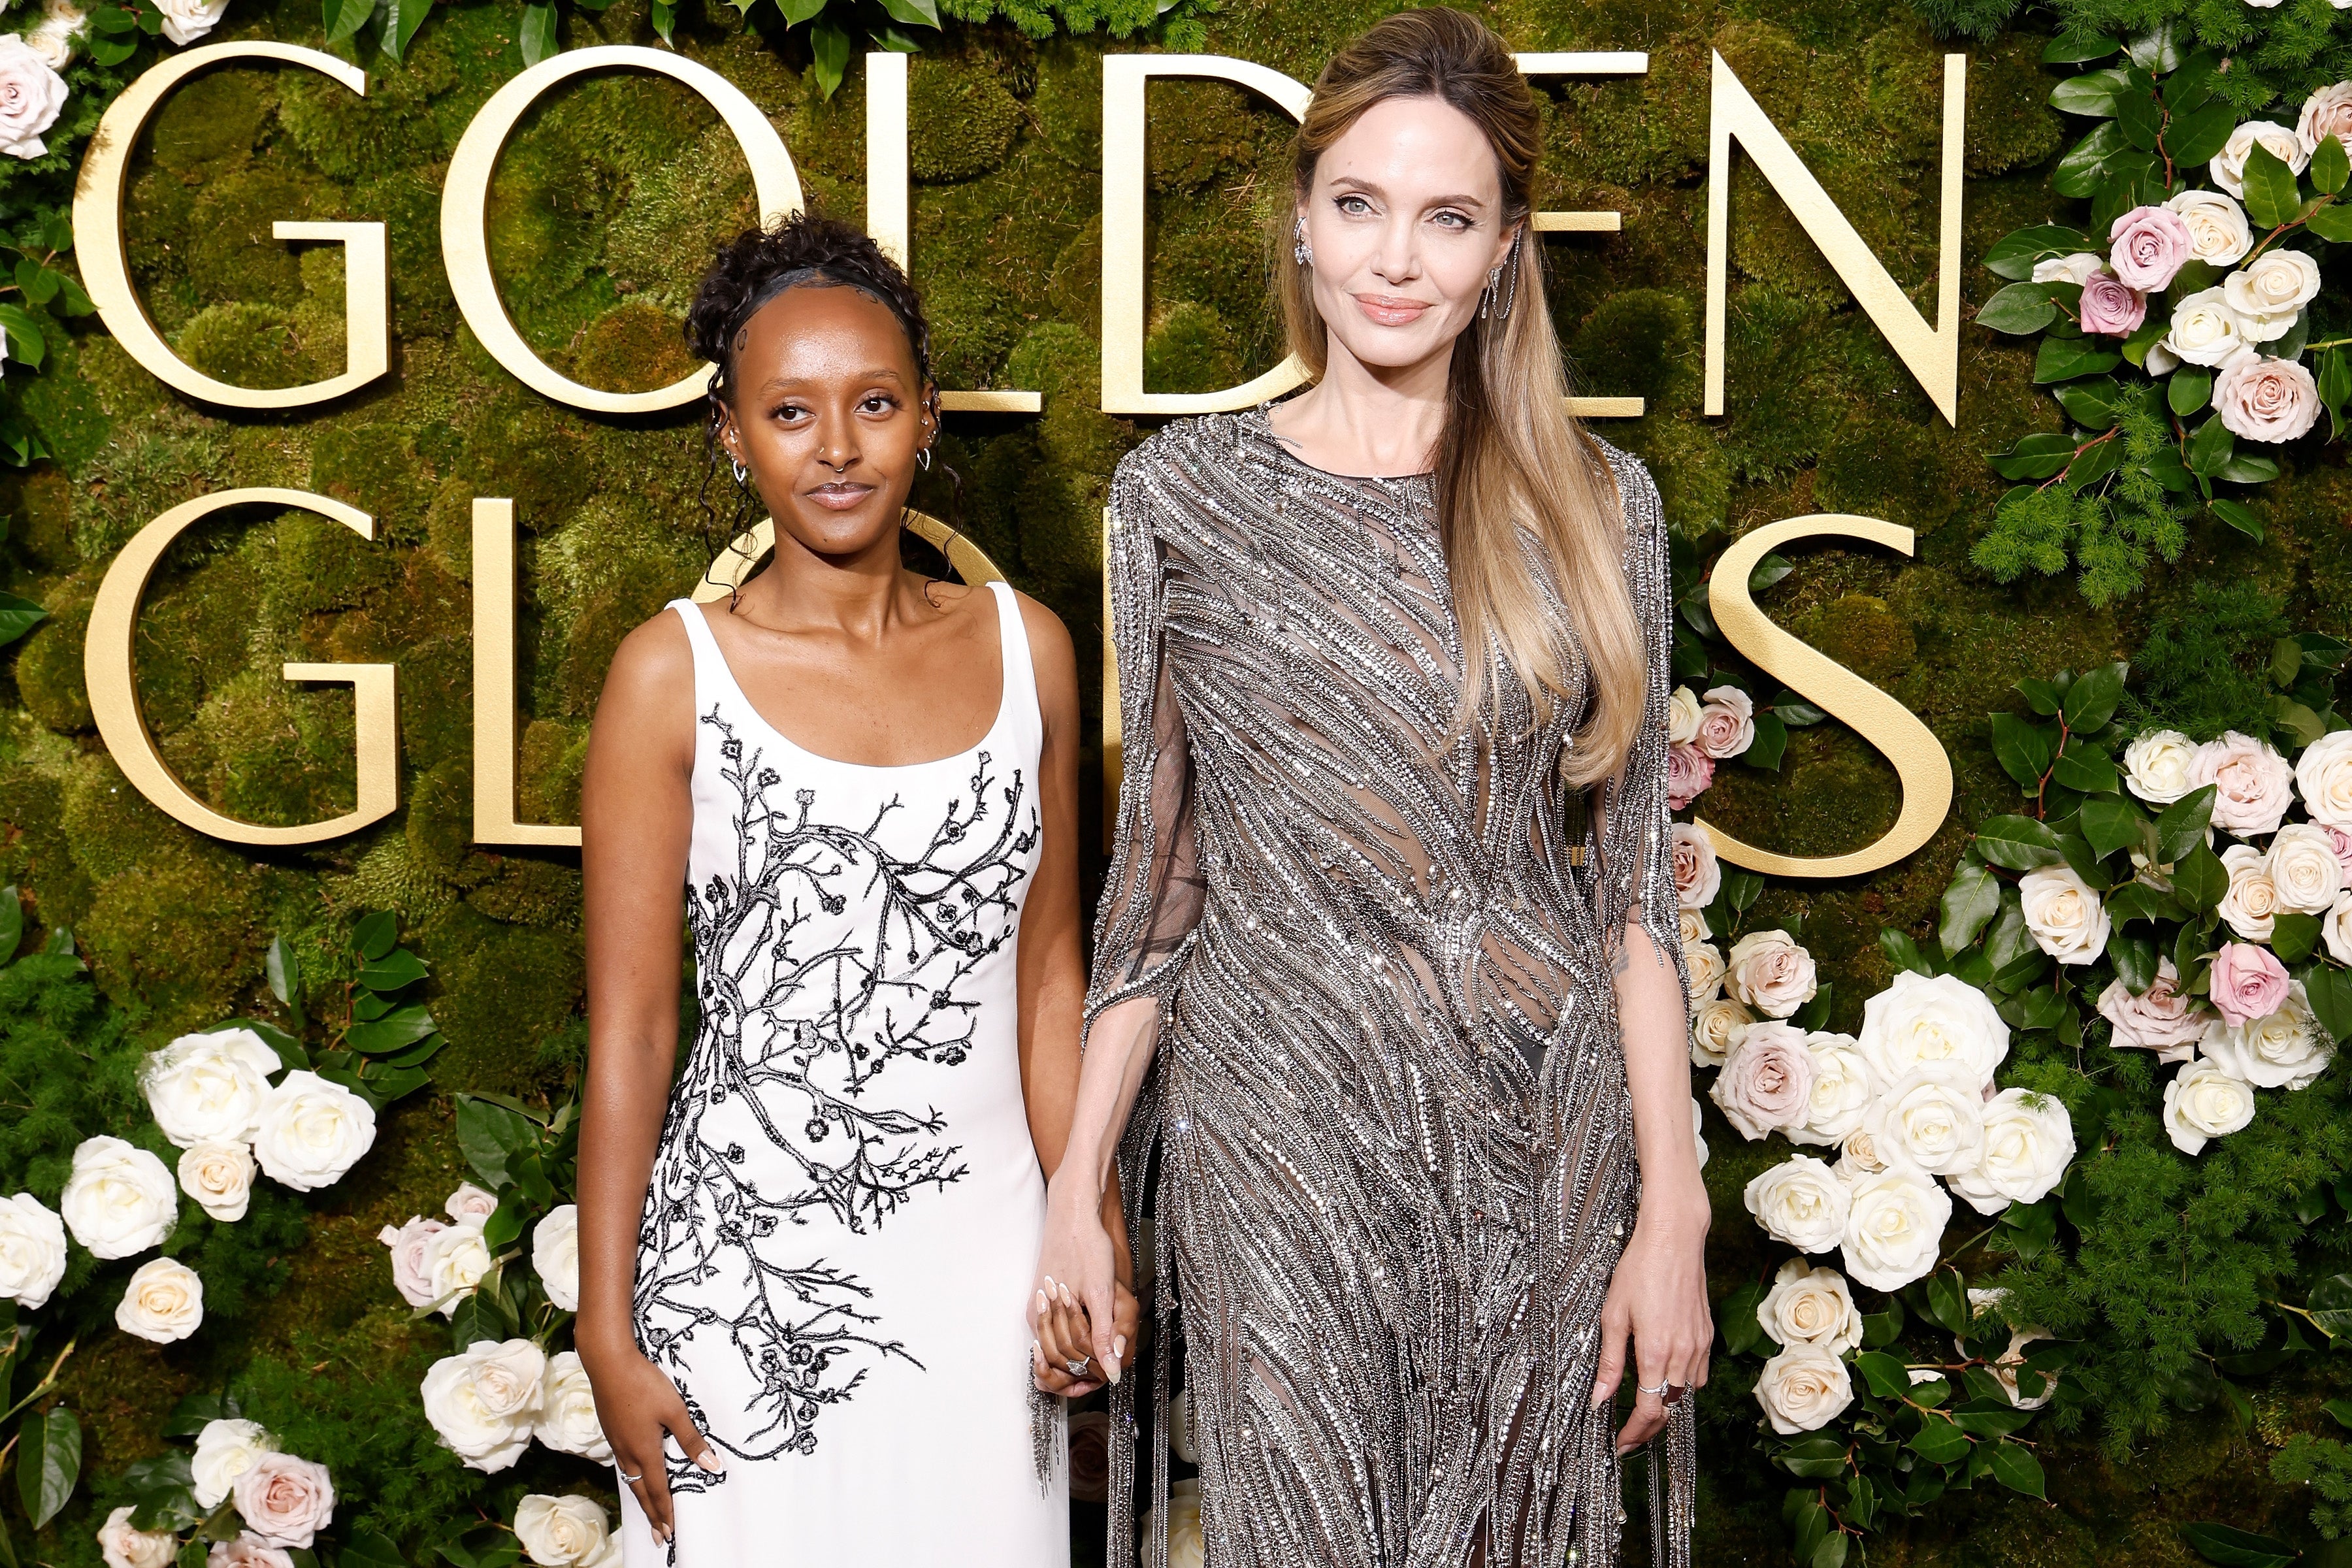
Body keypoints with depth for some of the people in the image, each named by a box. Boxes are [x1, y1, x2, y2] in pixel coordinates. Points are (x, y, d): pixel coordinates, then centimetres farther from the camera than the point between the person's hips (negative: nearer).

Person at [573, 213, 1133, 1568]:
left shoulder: (1025, 646, 2)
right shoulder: (673, 672, -7)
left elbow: (1046, 969, 8)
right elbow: (629, 1029, -5)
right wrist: (608, 1333, -5)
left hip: (984, 1244, 3)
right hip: (752, 1259, -3)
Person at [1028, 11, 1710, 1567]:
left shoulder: (1595, 503, 2)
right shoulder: (1187, 492, 1)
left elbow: (1632, 883, 2)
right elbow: (1157, 868, 5)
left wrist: (1673, 1205, -3)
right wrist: (1078, 1181, 1)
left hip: (1539, 1144, 1)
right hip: (1278, 1142, -1)